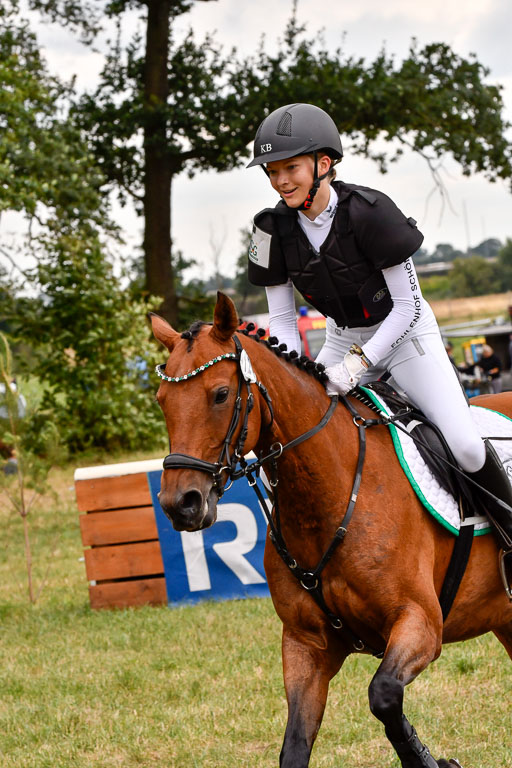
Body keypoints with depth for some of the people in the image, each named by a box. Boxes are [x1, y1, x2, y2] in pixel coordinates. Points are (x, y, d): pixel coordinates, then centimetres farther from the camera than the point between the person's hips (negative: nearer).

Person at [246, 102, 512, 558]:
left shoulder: (369, 211, -26)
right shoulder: (275, 230, -12)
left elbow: (407, 305, -21)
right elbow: (282, 320, -3)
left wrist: (359, 364, -29)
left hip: (404, 332, -5)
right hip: (344, 337, 5)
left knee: (466, 447, -18)